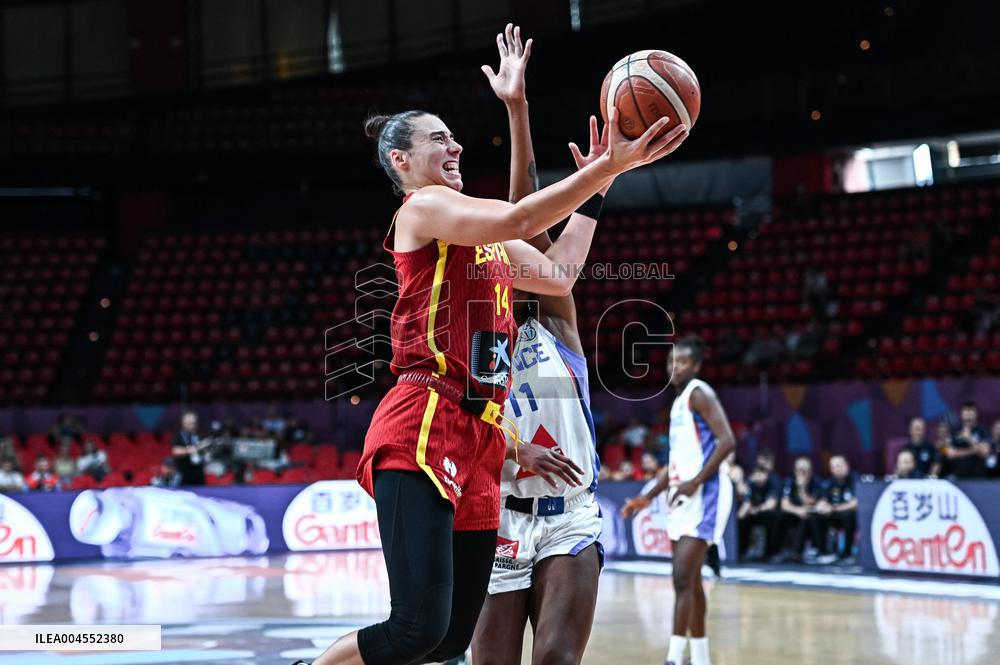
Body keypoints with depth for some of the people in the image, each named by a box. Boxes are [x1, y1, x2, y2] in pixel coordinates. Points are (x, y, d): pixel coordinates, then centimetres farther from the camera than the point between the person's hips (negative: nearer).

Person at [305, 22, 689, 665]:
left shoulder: (482, 238, 25)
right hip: (422, 433, -9)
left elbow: (557, 276, 30)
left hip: (478, 442, 9)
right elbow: (520, 220, -17)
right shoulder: (423, 208, -2)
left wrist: (597, 188, 29)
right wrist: (611, 165, -18)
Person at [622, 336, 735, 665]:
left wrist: (695, 482, -24)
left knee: (683, 579, -15)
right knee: (690, 580, 13)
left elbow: (727, 441, -21)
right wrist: (648, 496, 21)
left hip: (703, 495, -10)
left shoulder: (699, 394, -10)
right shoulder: (680, 401, 19)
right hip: (683, 496, 10)